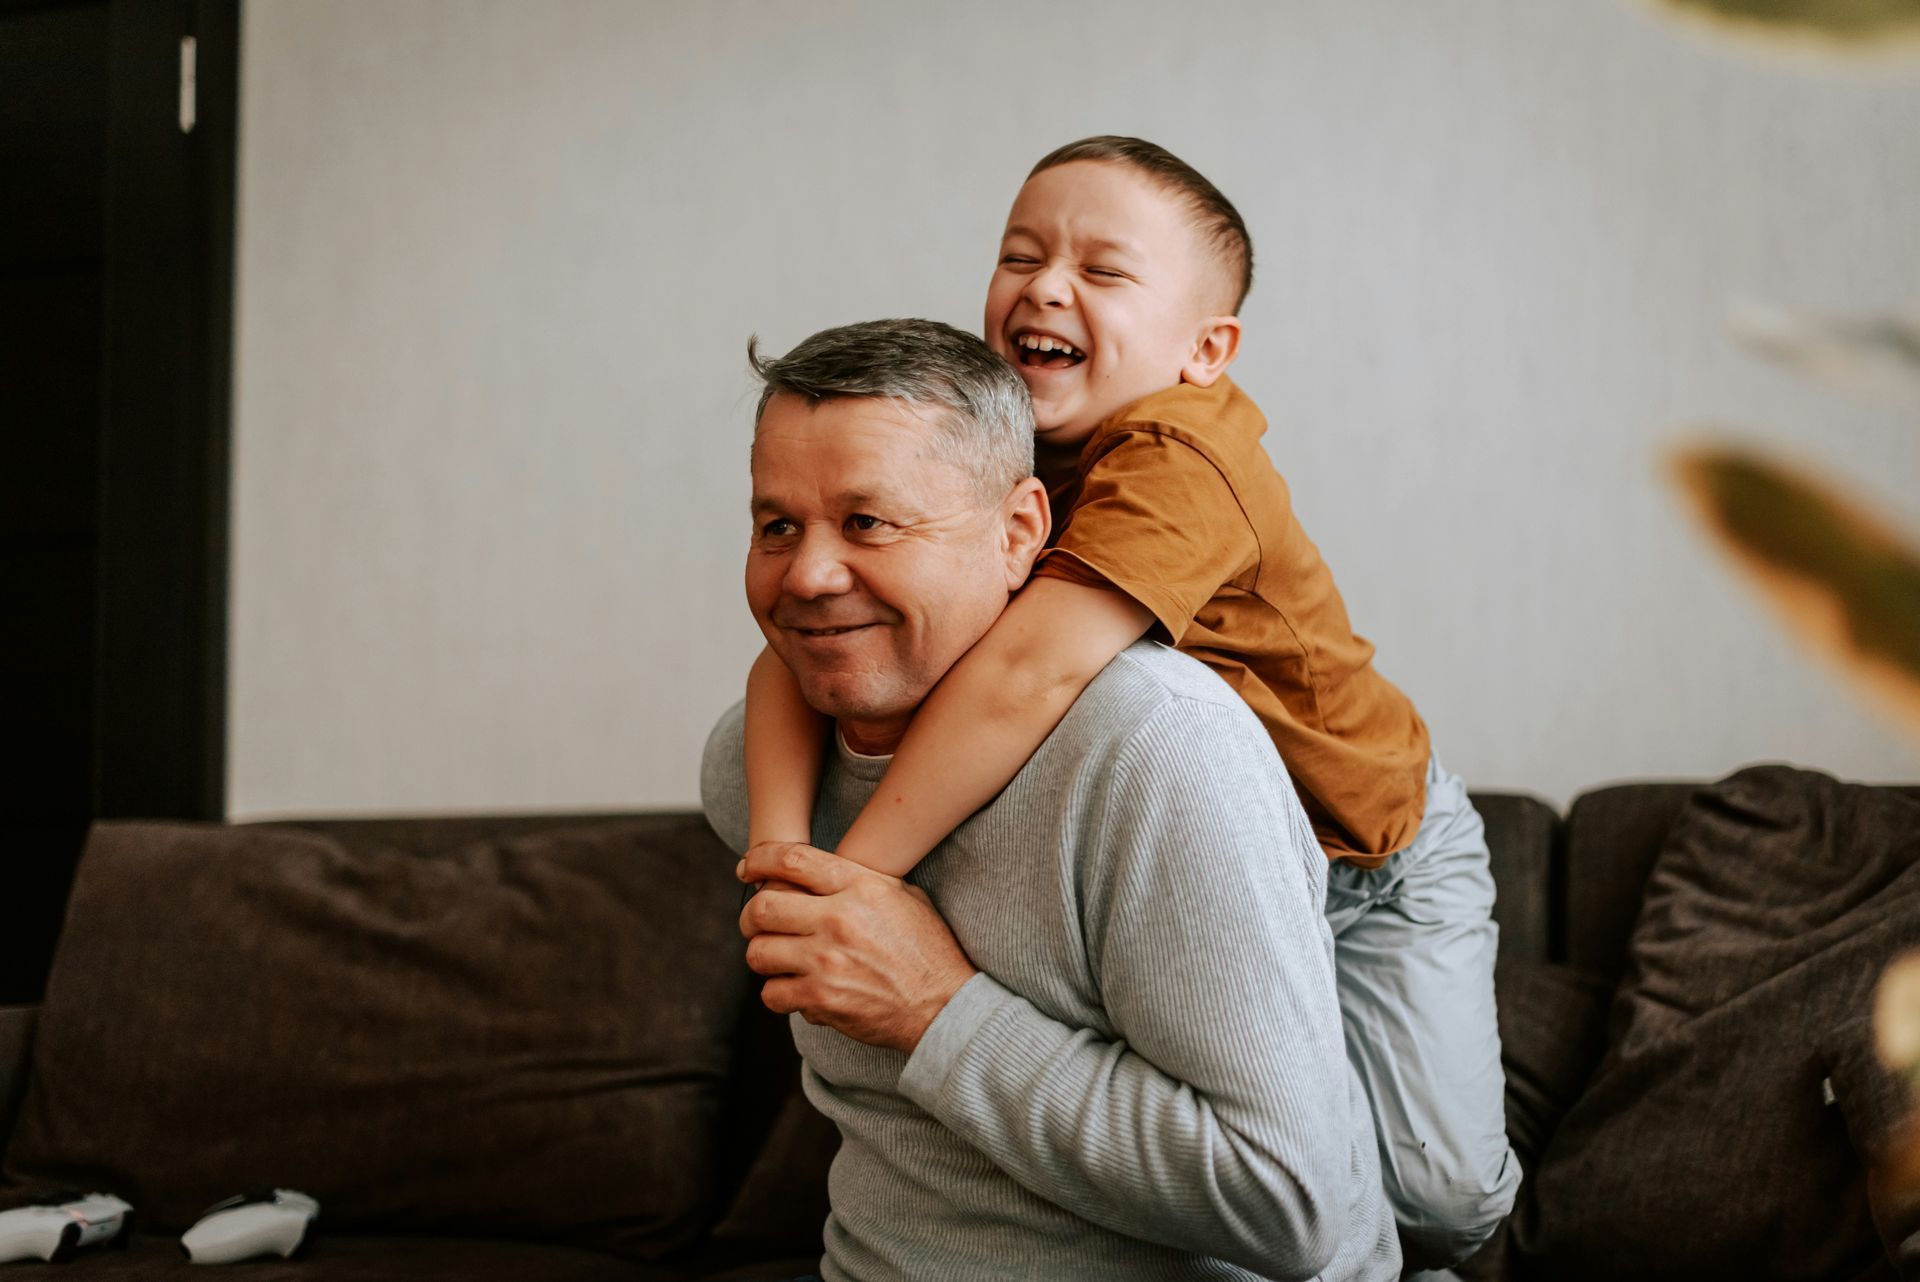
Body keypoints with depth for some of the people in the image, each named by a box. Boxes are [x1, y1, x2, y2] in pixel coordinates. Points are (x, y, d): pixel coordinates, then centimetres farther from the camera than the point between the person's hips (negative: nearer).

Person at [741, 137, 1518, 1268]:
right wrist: (783, 855, -35)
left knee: (1440, 1192, -9)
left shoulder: (1179, 461, -36)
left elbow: (1031, 671, -49)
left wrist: (853, 879, -46)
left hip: (1368, 862, -5)